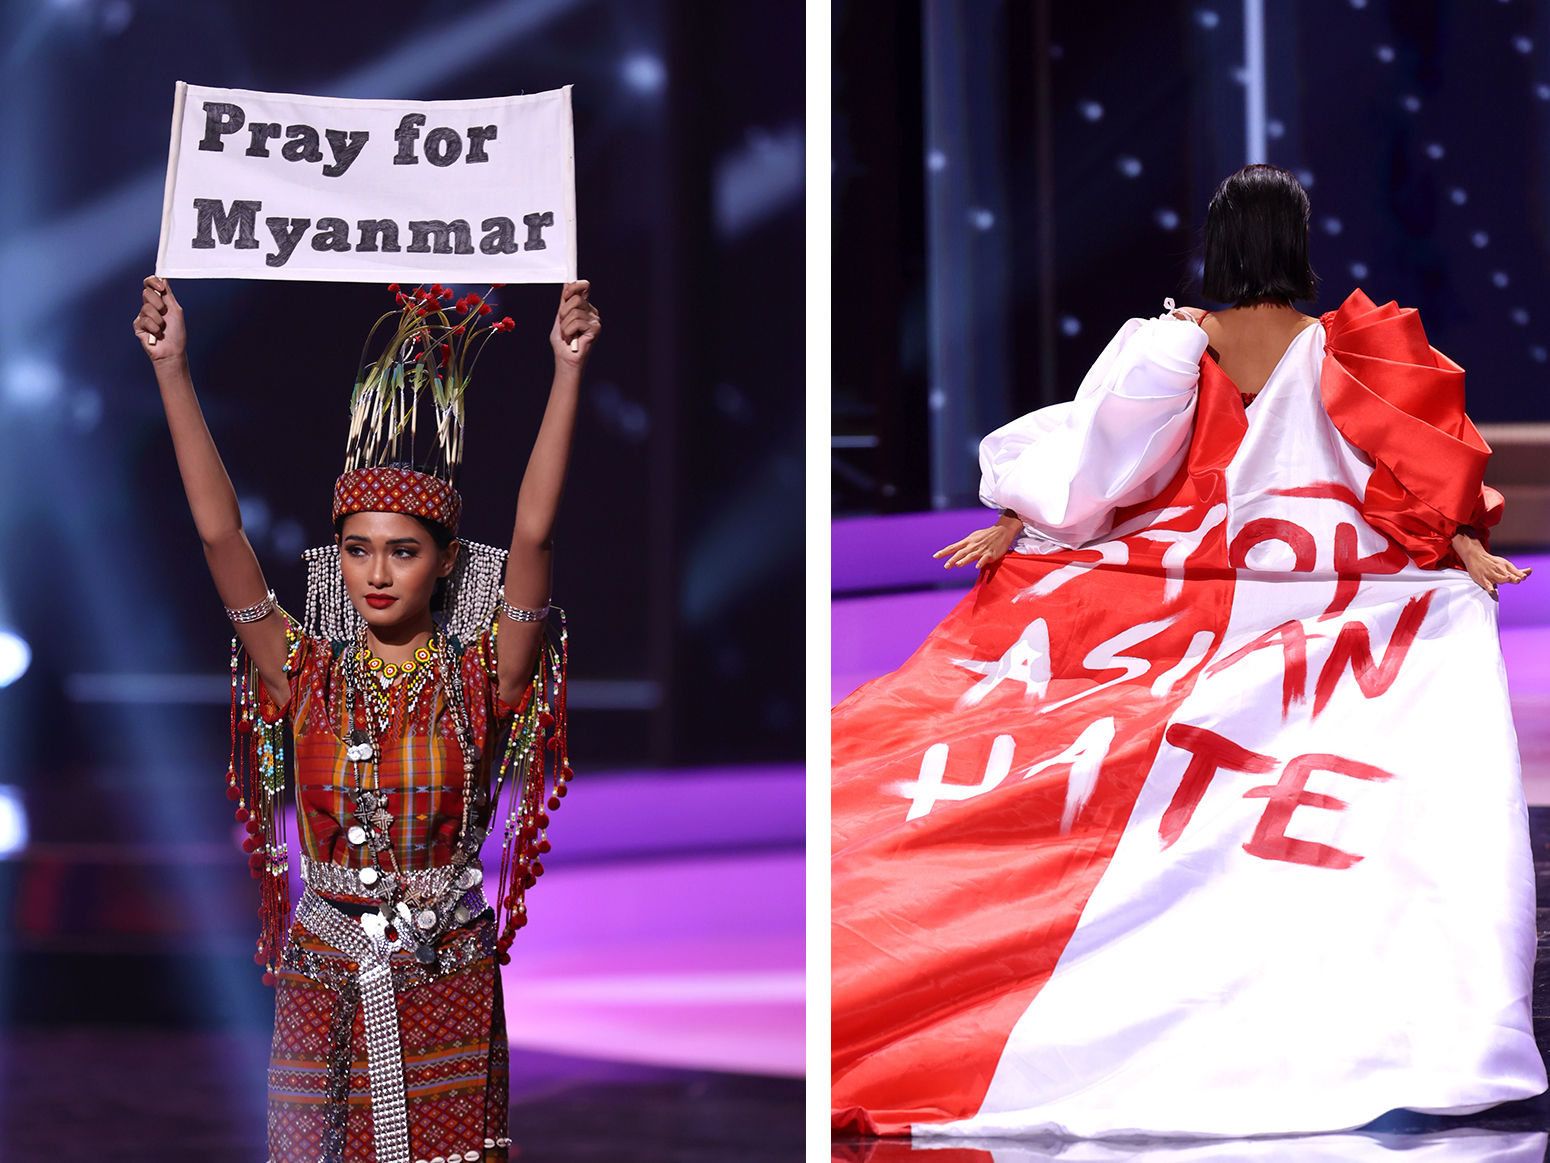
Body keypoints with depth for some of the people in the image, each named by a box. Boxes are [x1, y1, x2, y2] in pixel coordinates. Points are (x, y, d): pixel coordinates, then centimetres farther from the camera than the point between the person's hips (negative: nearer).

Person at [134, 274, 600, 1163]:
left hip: (448, 983, -1)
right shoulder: (307, 676, 0)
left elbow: (533, 533, -13)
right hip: (323, 980, 1)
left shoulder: (482, 676, -3)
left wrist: (570, 370, -21)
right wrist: (171, 368, -14)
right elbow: (221, 533, -7)